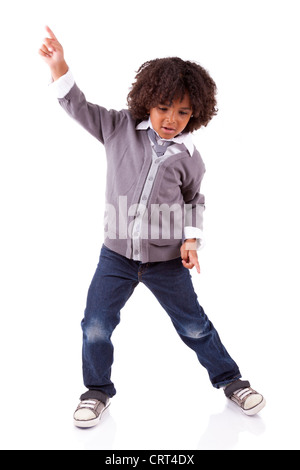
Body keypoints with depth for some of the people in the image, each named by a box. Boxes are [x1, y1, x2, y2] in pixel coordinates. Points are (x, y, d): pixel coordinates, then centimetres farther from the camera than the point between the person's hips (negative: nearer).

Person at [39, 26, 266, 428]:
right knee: (96, 327, 3)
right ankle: (98, 390, 29)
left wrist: (191, 239, -2)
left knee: (194, 325, 12)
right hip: (117, 254, 1)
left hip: (167, 259, 0)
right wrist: (59, 66, -10)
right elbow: (79, 107, 2)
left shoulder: (189, 158, -4)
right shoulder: (120, 127, -4)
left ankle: (229, 379, 35)